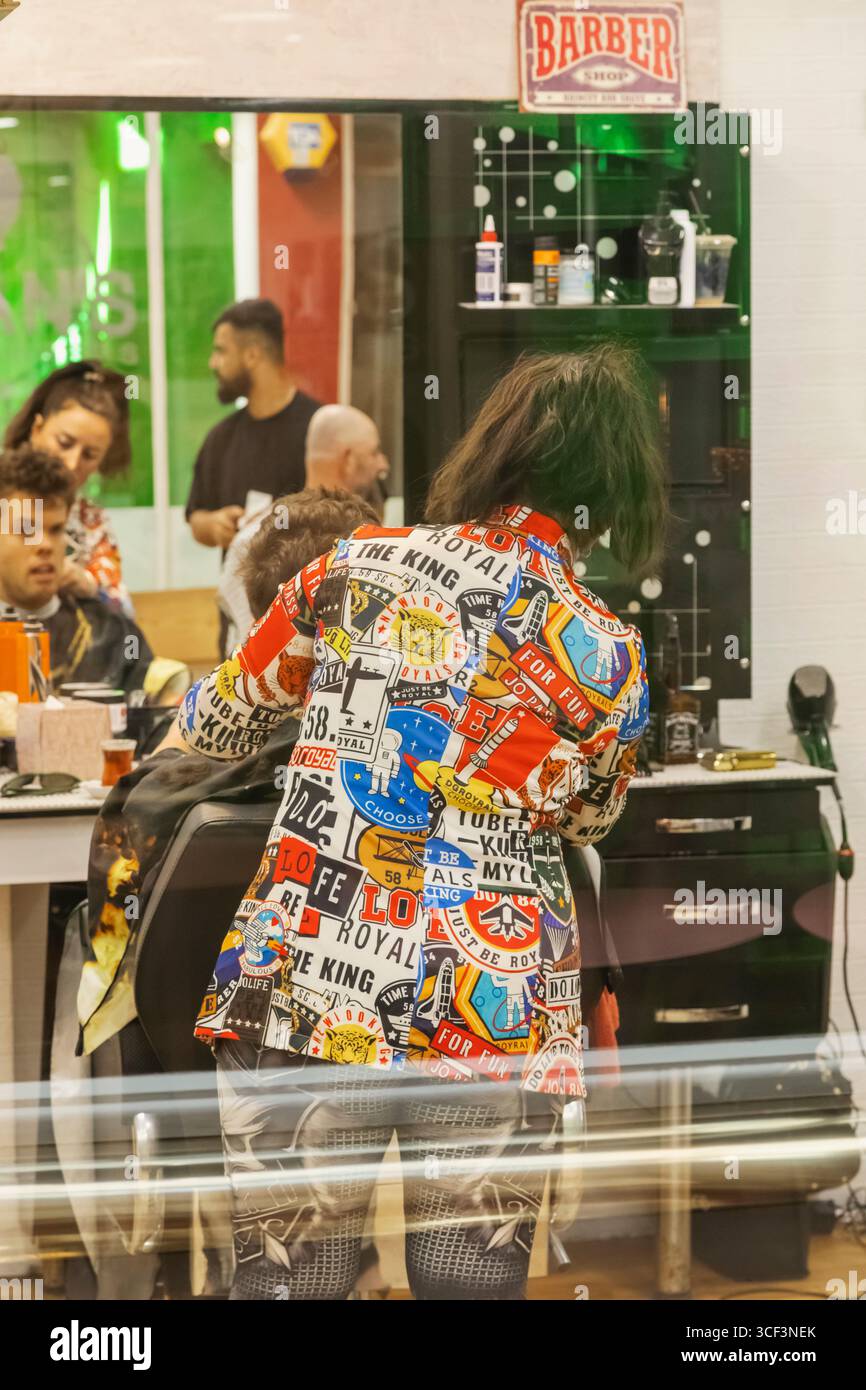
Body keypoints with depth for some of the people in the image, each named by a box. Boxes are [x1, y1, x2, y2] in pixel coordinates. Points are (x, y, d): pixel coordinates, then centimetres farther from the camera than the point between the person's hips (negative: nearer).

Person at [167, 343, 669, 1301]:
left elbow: (217, 725, 19)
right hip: (489, 1026, -1)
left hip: (293, 992, 2)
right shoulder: (601, 653, -4)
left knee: (281, 1277, 9)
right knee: (470, 1284, 10)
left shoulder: (352, 568, 3)